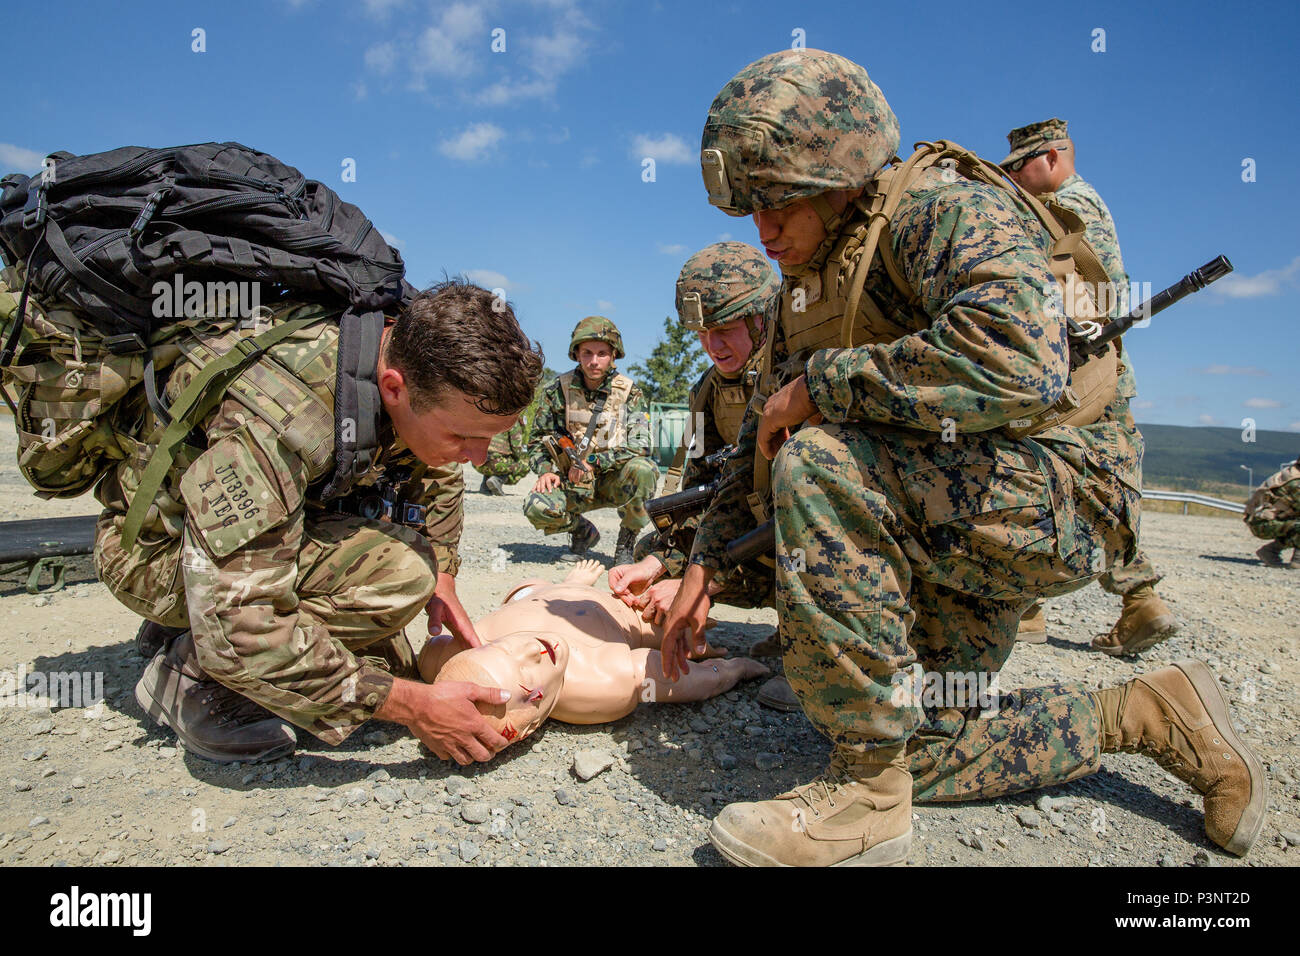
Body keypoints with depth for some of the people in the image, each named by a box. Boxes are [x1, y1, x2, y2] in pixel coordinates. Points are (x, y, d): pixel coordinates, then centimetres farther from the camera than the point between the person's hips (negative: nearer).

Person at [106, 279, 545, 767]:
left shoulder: (414, 353, -16)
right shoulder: (275, 417, -40)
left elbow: (435, 469, 6)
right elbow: (233, 630, -39)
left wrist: (441, 579, -4)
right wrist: (412, 705, -34)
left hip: (269, 520, 7)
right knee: (397, 571, -31)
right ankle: (190, 671, -9)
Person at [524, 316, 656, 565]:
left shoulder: (630, 393, -5)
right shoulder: (558, 390, -1)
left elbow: (639, 446, -14)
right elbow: (538, 441, 7)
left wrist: (591, 461, -20)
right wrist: (545, 471, -13)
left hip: (615, 482, -1)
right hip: (573, 485, 1)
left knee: (641, 470, -33)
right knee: (537, 507, -29)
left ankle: (626, 540, -6)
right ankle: (583, 532, 7)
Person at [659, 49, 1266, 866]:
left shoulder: (945, 208, -16)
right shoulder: (808, 283, 10)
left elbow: (1019, 359, -38)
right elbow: (766, 436, 13)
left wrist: (820, 385, -27)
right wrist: (705, 563, 6)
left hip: (1056, 495, -9)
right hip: (947, 521, 9)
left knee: (819, 464, -33)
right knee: (919, 751, 12)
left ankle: (868, 792, -21)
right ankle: (1145, 715, 24)